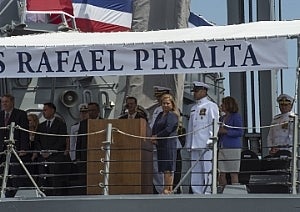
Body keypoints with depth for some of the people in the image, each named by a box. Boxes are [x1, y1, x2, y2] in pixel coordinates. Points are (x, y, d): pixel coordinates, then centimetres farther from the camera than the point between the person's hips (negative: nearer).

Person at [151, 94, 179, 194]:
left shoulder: (173, 115, -5)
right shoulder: (160, 115, 20)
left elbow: (168, 129, -14)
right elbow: (154, 128, 17)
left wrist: (156, 136, -7)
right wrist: (153, 138, -1)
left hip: (169, 143, -8)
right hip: (160, 144, 8)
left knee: (168, 168, -9)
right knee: (164, 168, 6)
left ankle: (167, 189, -10)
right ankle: (169, 189, 7)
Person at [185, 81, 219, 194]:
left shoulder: (211, 106, 0)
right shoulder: (194, 108, 22)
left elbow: (214, 124, -7)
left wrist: (210, 141, -15)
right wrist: (188, 143, 16)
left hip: (206, 144, -8)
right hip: (195, 145, 8)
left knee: (207, 169, -9)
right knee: (195, 171, 6)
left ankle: (208, 192, -8)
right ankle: (197, 193, 9)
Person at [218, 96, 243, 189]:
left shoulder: (236, 116, -3)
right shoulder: (222, 118, 19)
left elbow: (240, 132, -11)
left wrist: (226, 131, -15)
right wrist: (217, 132, 5)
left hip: (233, 147, -7)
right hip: (222, 148, 7)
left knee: (233, 173, -6)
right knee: (221, 173, 4)